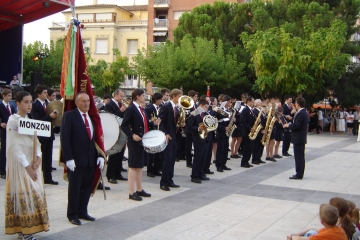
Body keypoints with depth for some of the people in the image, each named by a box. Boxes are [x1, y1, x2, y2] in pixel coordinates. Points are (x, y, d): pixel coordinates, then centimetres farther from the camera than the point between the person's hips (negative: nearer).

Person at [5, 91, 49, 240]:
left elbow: (36, 141, 11)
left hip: (32, 162, 7)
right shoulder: (13, 120, -9)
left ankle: (29, 227, 16)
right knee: (23, 194, -5)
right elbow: (14, 146, -15)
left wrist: (38, 157, -8)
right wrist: (27, 166, -18)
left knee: (35, 193, 7)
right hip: (19, 163, -7)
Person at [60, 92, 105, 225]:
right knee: (74, 187, 3)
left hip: (90, 159, 6)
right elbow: (65, 138, -11)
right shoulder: (69, 116, -6)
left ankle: (82, 212, 22)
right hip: (76, 159, -6)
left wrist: (99, 155, 5)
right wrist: (68, 158, -17)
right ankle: (72, 214, 14)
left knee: (87, 187, 10)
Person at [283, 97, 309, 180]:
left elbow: (297, 126, -24)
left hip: (298, 139, -10)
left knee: (298, 156, -7)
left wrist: (288, 125, -9)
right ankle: (300, 173, 20)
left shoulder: (300, 114, -18)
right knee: (301, 156, 14)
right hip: (301, 138, 10)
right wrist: (290, 124, 11)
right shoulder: (304, 113, 13)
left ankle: (299, 174, -4)